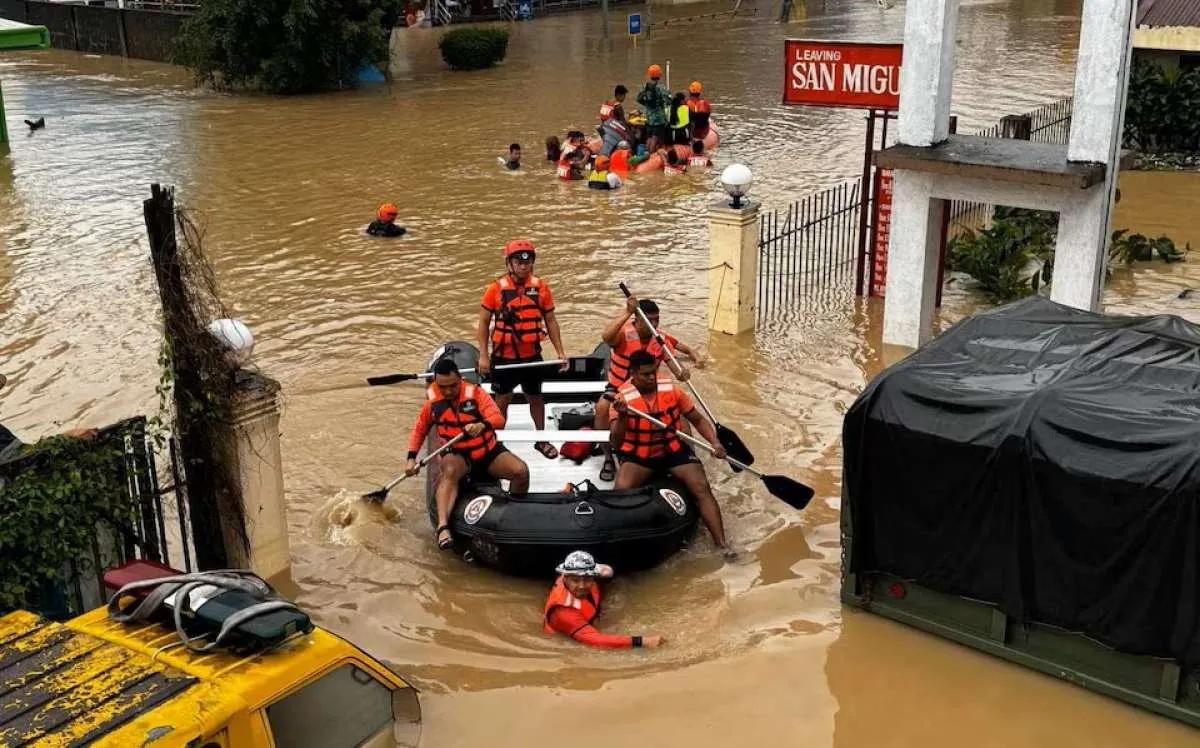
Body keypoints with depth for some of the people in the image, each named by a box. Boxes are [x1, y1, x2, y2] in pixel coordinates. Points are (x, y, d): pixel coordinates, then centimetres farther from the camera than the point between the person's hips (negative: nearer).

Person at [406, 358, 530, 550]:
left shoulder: (475, 393, -13)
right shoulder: (432, 401, -5)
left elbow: (499, 419, -23)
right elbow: (419, 429, 11)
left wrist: (483, 425, -46)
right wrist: (412, 458, 1)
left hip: (488, 450, 0)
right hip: (457, 455, 0)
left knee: (521, 470, -23)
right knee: (450, 471, -36)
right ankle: (442, 527, -50)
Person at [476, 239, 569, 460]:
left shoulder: (541, 287, -3)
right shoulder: (497, 288, -10)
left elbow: (550, 321, 5)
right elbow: (484, 322, -4)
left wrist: (560, 352, 1)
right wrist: (483, 355, -9)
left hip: (532, 355, 2)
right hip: (504, 357, -2)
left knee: (536, 397, 16)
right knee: (502, 399, 9)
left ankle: (541, 439, 32)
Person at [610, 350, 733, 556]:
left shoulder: (671, 389, -7)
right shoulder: (623, 397, -13)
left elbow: (698, 419, 4)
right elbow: (616, 444, -21)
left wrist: (715, 442, -12)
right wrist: (622, 417, -38)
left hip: (674, 450, 2)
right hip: (638, 455, -2)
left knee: (702, 488, -17)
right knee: (621, 490, -29)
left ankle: (721, 544, -16)